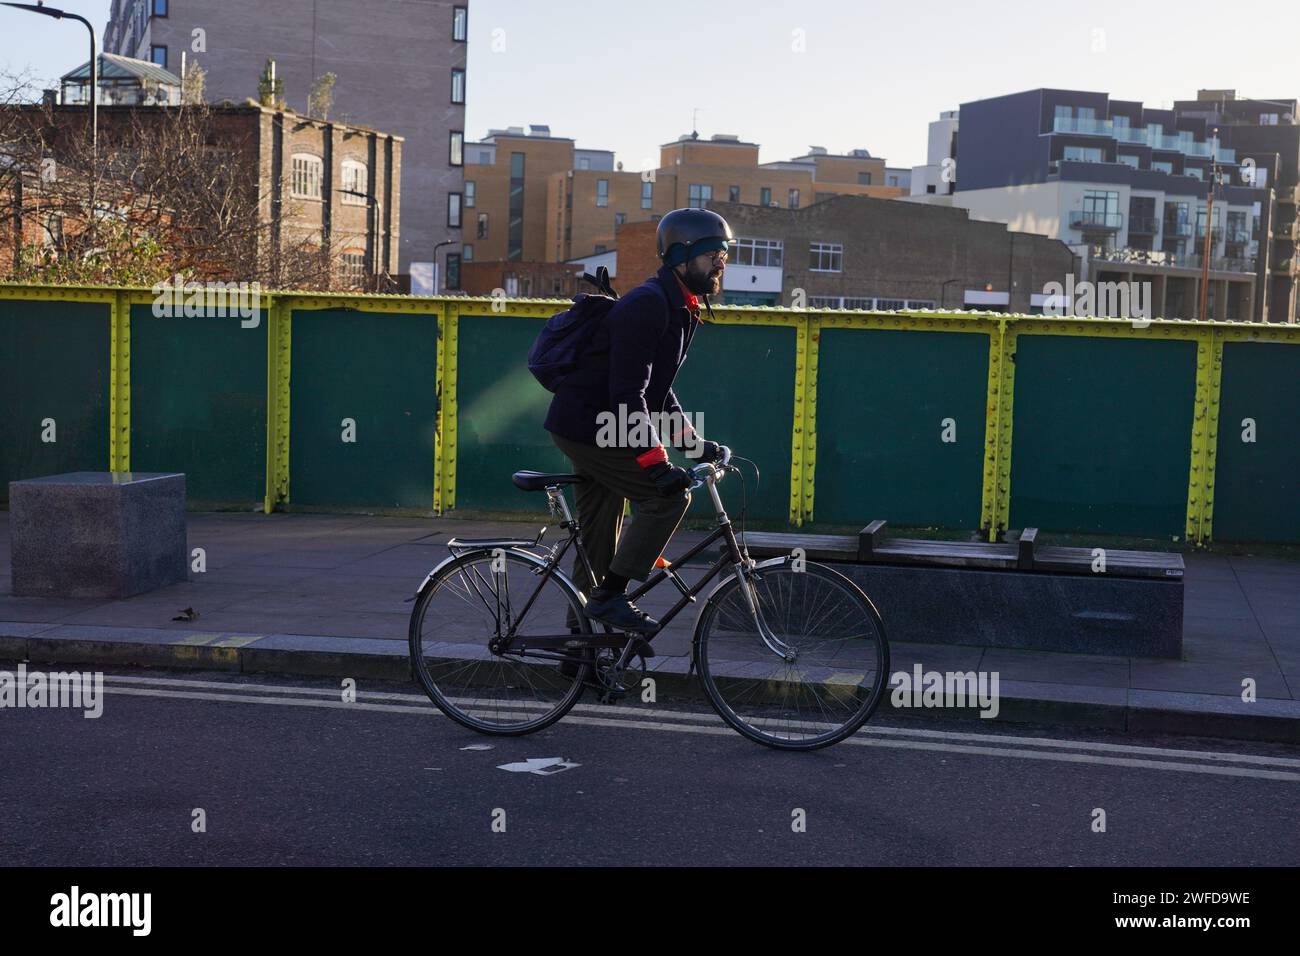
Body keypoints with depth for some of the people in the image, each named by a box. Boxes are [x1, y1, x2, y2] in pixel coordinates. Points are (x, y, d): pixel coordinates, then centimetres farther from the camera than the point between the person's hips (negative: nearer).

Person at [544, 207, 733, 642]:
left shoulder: (679, 308, 12)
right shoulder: (647, 305, -20)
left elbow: (657, 391, 19)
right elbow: (627, 393, -27)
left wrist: (695, 442, 11)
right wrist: (656, 462, -31)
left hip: (596, 427, 10)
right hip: (587, 426, -10)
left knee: (599, 538, 14)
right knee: (668, 496, -15)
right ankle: (609, 597, -8)